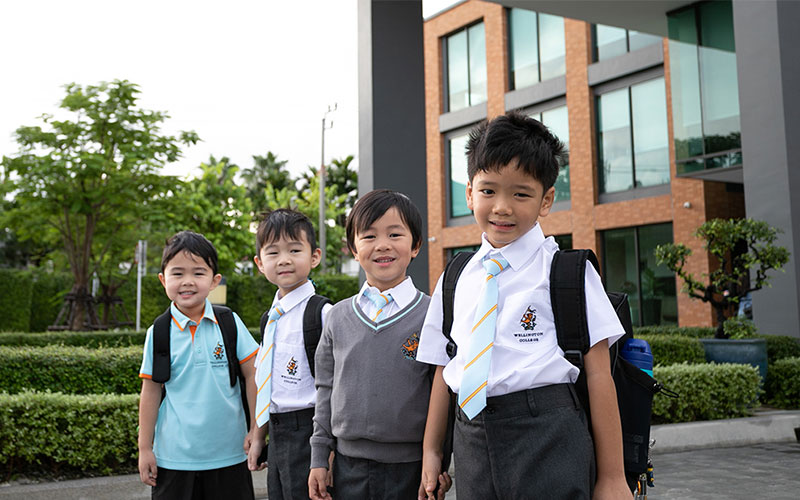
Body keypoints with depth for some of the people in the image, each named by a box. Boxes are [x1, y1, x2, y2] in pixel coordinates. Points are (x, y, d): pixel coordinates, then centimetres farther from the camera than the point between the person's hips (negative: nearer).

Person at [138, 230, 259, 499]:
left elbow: (252, 375, 1)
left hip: (229, 454, 0)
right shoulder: (158, 333, -2)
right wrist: (145, 448, 4)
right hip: (174, 456, 0)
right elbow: (150, 391, 2)